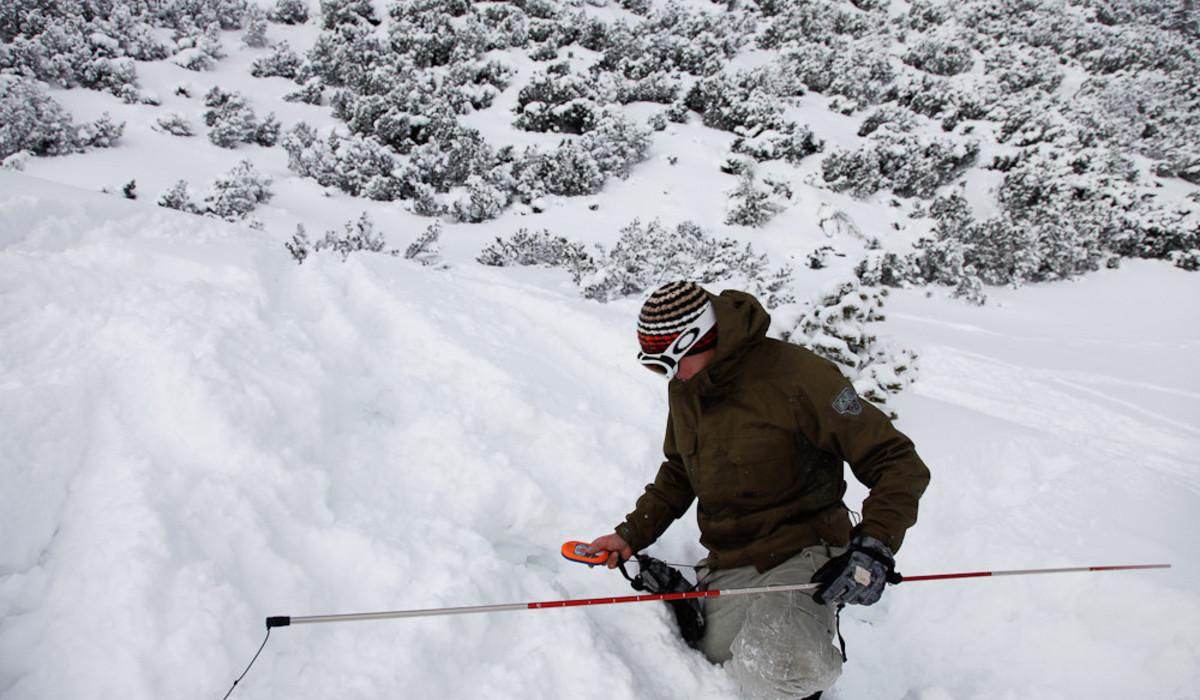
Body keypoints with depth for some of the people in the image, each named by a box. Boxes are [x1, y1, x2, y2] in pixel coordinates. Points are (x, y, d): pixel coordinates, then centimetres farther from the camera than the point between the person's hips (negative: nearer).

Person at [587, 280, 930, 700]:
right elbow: (677, 474, 22)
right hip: (728, 567, 7)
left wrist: (874, 546, -28)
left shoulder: (796, 375, -18)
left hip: (803, 556, -6)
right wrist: (632, 534, 11)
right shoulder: (683, 390, 5)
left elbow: (898, 463, -16)